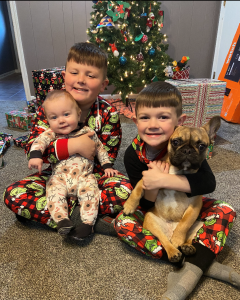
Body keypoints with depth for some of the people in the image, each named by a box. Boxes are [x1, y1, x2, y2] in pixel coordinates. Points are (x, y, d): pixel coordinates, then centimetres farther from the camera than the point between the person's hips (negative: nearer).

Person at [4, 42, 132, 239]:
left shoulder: (108, 113, -10)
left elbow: (106, 158, -8)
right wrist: (73, 146, -31)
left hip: (95, 176, -1)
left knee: (125, 190, -30)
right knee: (13, 195, -20)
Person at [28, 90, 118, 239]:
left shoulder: (87, 132, 4)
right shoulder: (51, 134, 4)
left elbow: (100, 148, 13)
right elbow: (39, 142, -13)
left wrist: (107, 166, 8)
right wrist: (35, 155, -34)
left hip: (84, 176, -1)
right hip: (59, 177, 2)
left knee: (89, 191, -26)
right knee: (54, 191, -24)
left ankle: (88, 222, -21)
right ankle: (62, 220, -21)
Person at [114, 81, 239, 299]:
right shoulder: (133, 155, -21)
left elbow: (209, 183, -33)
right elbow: (147, 204, -16)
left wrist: (163, 180, -41)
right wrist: (152, 184, -38)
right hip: (154, 211, 0)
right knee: (123, 223, -25)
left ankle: (190, 273, -30)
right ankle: (203, 263, -27)